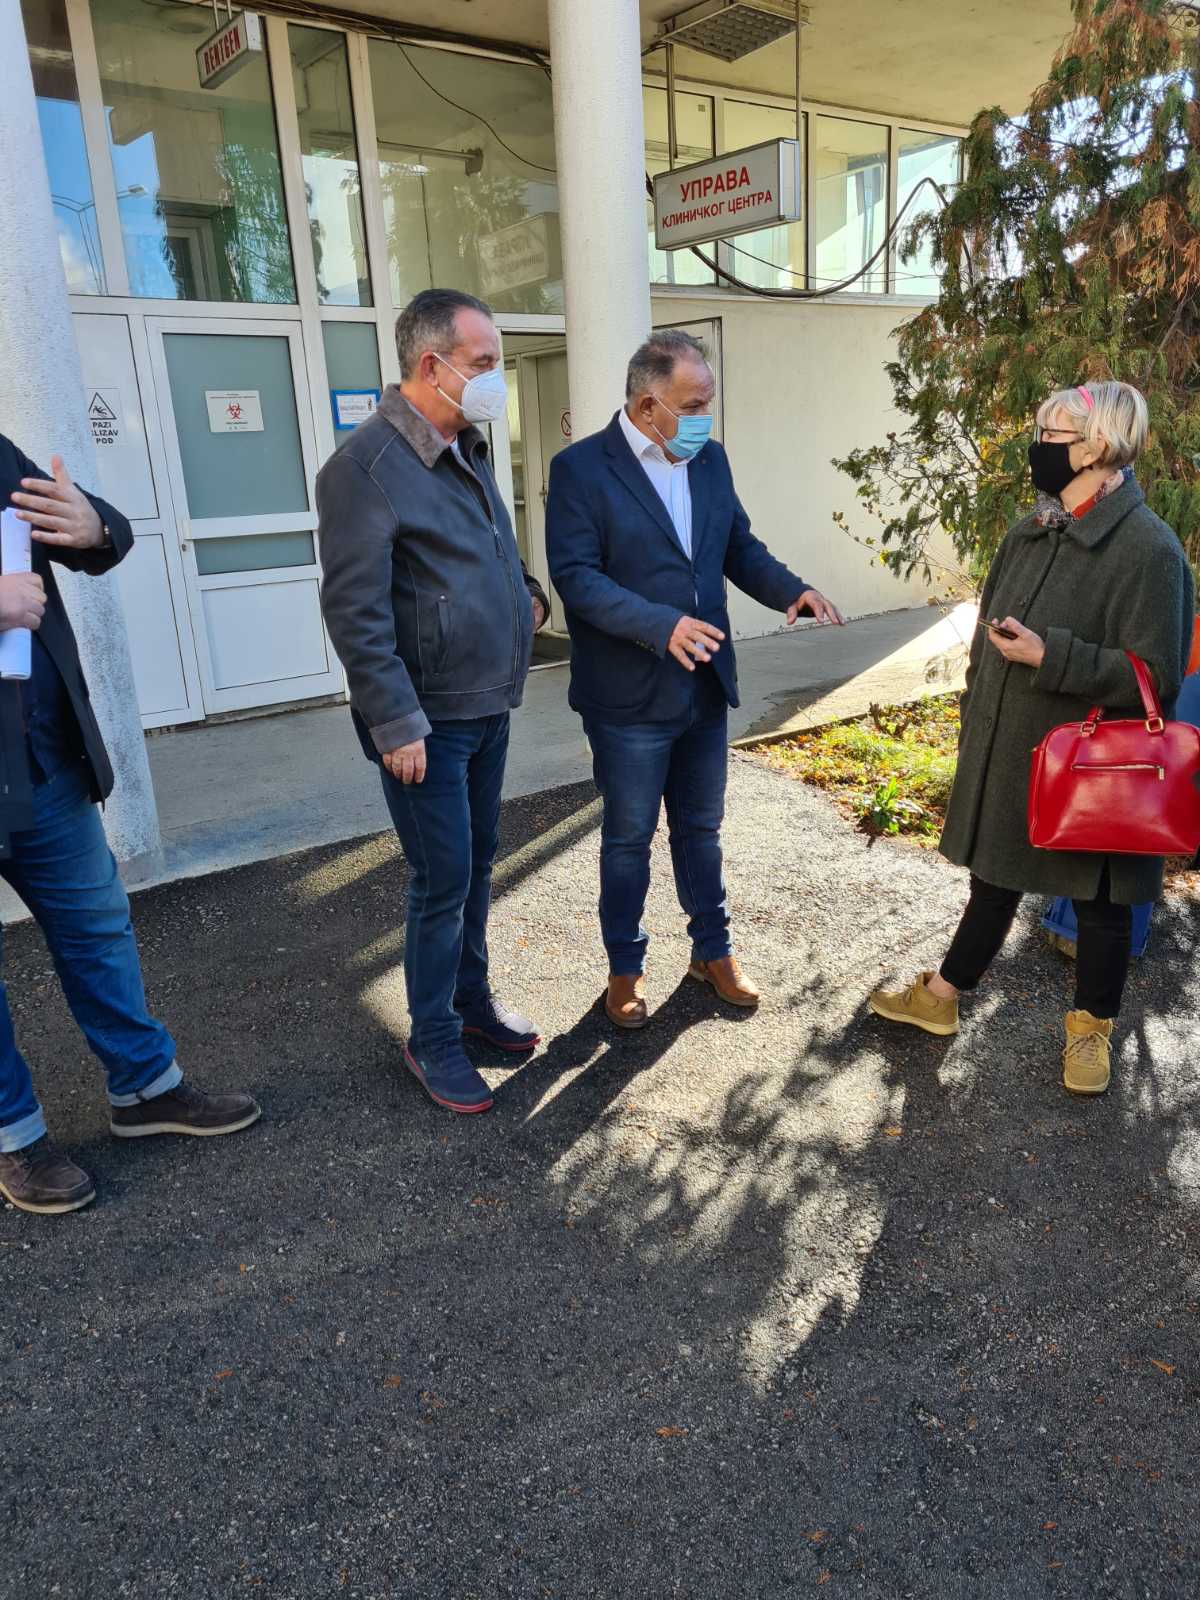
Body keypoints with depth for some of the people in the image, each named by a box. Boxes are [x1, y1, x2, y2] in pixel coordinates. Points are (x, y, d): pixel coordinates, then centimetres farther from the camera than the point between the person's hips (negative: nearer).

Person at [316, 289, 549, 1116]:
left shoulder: (468, 450, 10)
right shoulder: (367, 465, -17)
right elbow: (355, 610, -20)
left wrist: (526, 589, 8)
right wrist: (397, 724, -21)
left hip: (489, 707, 8)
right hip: (429, 720, -8)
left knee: (479, 863, 18)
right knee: (444, 883, 0)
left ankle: (472, 994, 37)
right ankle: (433, 1040, 19)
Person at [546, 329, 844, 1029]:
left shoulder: (710, 459, 7)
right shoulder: (581, 467, -11)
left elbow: (739, 545, 14)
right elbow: (576, 575, -18)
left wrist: (791, 589, -5)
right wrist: (661, 625, -30)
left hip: (705, 685, 6)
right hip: (630, 697, -5)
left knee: (702, 828, 19)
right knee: (629, 838, 9)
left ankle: (714, 950, 36)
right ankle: (626, 967, 28)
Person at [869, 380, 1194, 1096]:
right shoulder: (1031, 531, 5)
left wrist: (1050, 656, -25)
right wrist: (975, 726, 16)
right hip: (1006, 755, 7)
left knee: (1100, 900, 13)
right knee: (995, 879, 21)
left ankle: (1092, 1027, 33)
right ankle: (940, 997, 36)